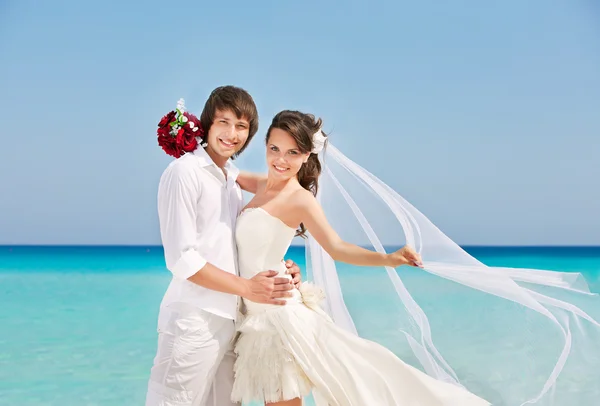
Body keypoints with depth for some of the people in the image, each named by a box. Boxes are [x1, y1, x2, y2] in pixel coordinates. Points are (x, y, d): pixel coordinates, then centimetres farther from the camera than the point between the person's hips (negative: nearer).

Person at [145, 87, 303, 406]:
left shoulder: (234, 178, 14)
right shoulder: (185, 171, -9)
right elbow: (181, 259, -14)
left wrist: (277, 268, 2)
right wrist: (247, 288, -14)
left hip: (231, 318, 7)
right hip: (194, 320, -7)